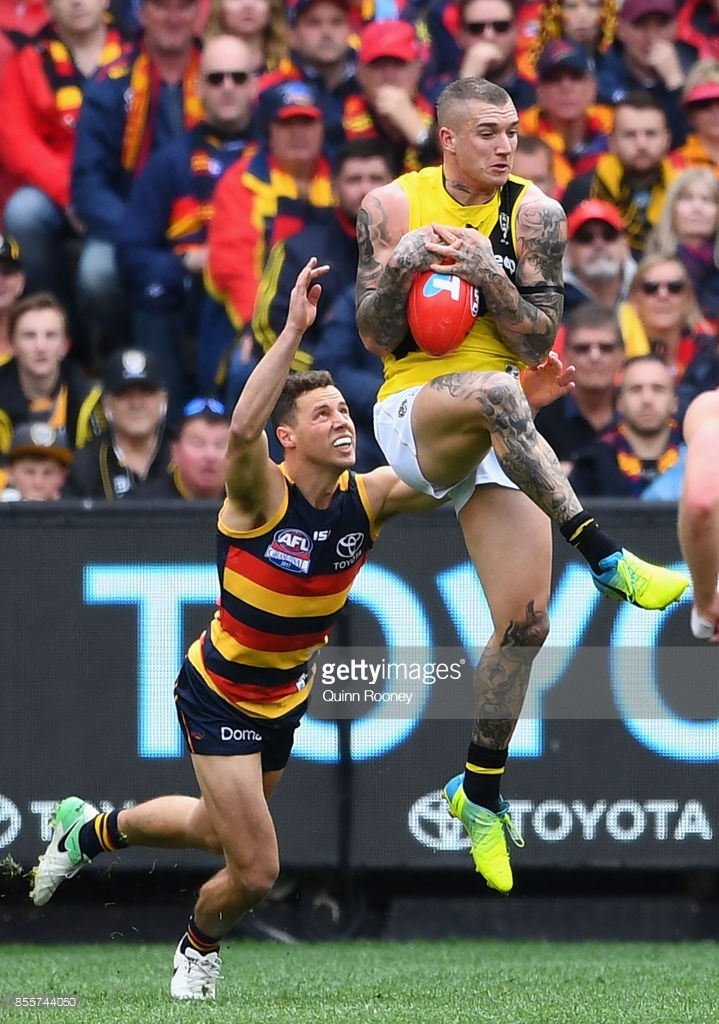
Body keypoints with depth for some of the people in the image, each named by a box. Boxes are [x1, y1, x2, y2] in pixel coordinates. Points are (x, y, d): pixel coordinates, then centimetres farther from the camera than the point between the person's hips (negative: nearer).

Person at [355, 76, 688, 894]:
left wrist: (490, 275, -17)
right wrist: (399, 267, -19)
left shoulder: (532, 214, 2)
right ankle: (604, 558, -38)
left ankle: (479, 796, 13)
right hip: (411, 414, -3)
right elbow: (375, 338, -1)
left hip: (498, 439, 3)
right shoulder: (393, 207, 0)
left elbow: (538, 342, -2)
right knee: (492, 392, -39)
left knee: (524, 624, -6)